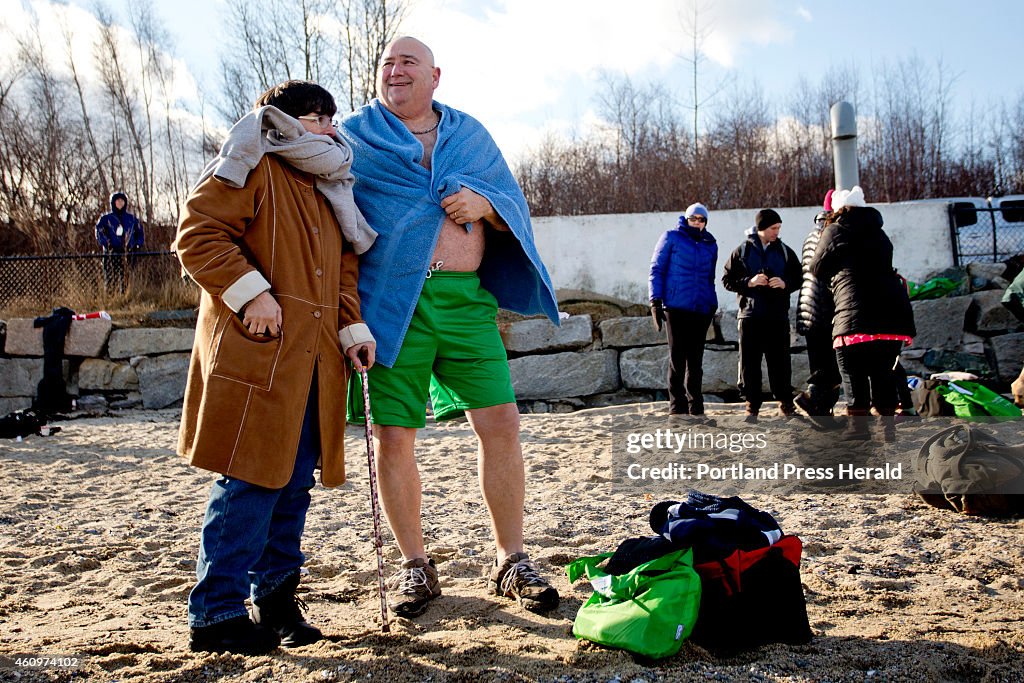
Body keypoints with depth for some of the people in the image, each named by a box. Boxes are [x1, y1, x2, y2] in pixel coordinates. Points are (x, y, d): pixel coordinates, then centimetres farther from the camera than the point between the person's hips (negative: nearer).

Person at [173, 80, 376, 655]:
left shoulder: (329, 189, 24)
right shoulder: (253, 170, -1)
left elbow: (345, 266, 26)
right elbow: (198, 233, -10)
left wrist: (353, 327, 12)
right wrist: (251, 291, -18)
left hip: (315, 360, 8)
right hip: (256, 352, -8)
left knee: (295, 481, 10)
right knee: (252, 481, -8)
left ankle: (276, 597, 23)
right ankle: (215, 615, 3)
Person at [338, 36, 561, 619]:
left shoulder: (470, 134, 18)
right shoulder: (353, 136, 11)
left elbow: (515, 205, 18)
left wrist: (484, 203, -4)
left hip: (467, 300, 2)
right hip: (393, 302, -1)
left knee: (502, 424, -4)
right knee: (393, 435, 0)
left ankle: (512, 561, 11)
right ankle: (415, 565, 17)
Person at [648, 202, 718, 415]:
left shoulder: (710, 244, 15)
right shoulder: (672, 238, 3)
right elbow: (656, 269, 1)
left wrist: (712, 304, 17)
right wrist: (655, 301, -7)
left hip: (702, 309, 4)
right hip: (676, 307, -4)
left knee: (696, 358, 9)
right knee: (677, 357, -2)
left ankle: (695, 404, 16)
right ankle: (677, 404, 3)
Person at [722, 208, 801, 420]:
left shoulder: (785, 251, 9)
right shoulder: (742, 251, 4)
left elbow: (798, 278, 13)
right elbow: (727, 279, 3)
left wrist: (785, 284, -9)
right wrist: (749, 282, -13)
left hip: (778, 316, 1)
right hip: (750, 315, -1)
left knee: (780, 361, 4)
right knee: (749, 362, 1)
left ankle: (785, 402, 16)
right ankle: (752, 405, 9)